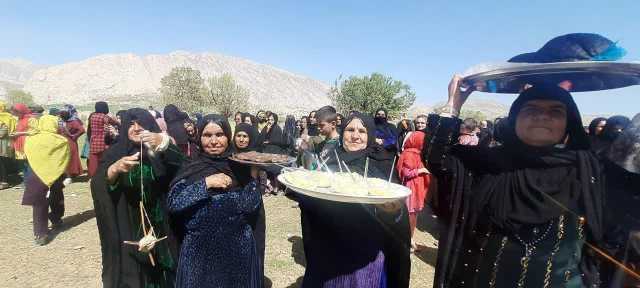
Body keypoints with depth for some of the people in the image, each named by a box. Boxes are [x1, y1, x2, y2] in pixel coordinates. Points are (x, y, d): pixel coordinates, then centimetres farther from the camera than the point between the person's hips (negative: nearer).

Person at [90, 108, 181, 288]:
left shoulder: (161, 152, -1)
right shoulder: (115, 153, 0)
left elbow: (181, 167, -22)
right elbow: (98, 185, -13)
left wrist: (163, 143, -38)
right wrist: (115, 168, -33)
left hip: (160, 227, 0)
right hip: (128, 228, 0)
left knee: (160, 273, 8)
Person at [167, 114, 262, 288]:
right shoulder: (190, 168, -2)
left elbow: (250, 205, -9)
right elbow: (173, 203, -12)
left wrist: (253, 174, -18)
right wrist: (206, 183, -19)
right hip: (199, 248, 0)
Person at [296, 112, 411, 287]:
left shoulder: (381, 164, -4)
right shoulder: (330, 161, 3)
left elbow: (397, 204, -6)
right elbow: (309, 199, 4)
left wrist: (393, 209, -29)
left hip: (367, 253, -2)